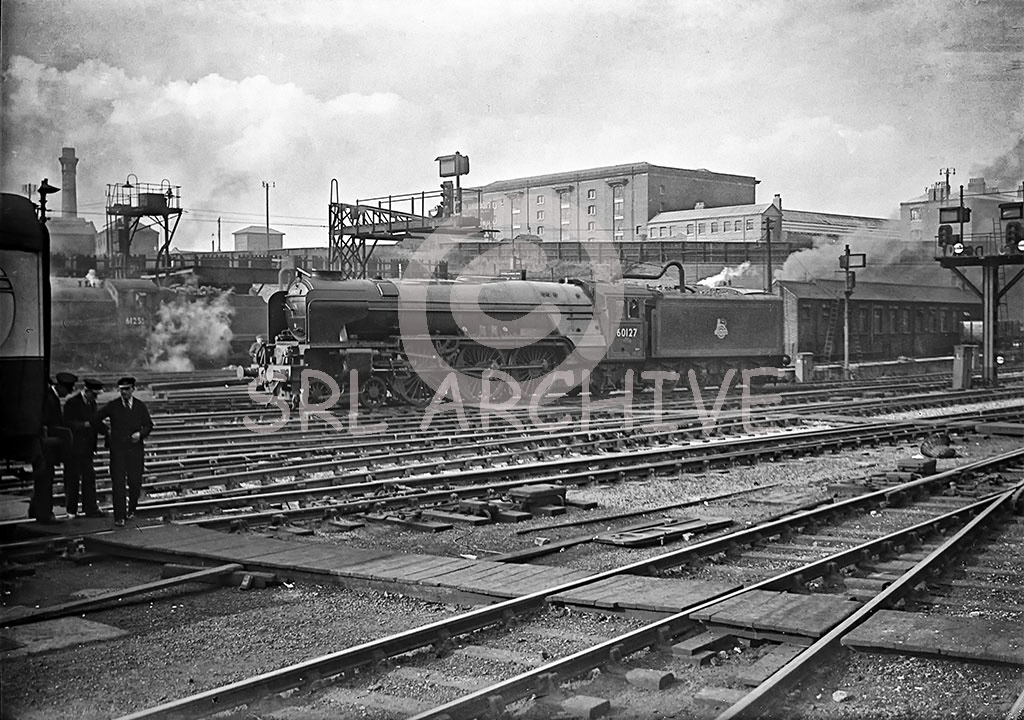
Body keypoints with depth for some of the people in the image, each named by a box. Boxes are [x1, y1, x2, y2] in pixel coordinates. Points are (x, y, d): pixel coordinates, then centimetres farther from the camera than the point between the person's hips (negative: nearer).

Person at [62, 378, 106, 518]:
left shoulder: (92, 403, 10)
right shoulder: (71, 402, -11)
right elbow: (68, 423, -18)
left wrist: (93, 446, 8)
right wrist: (85, 424, -29)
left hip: (86, 448, 6)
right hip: (73, 448, -6)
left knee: (89, 477, 3)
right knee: (72, 479, 3)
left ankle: (91, 509, 5)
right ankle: (71, 511, 13)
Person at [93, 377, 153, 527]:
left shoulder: (140, 406, 5)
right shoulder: (112, 406, 1)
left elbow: (149, 425, 11)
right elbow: (95, 421, 10)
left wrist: (141, 433, -8)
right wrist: (106, 434, 9)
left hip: (135, 449, 1)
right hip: (117, 449, -1)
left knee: (135, 482, 3)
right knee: (118, 483, -7)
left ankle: (131, 510, 26)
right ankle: (119, 517, -6)